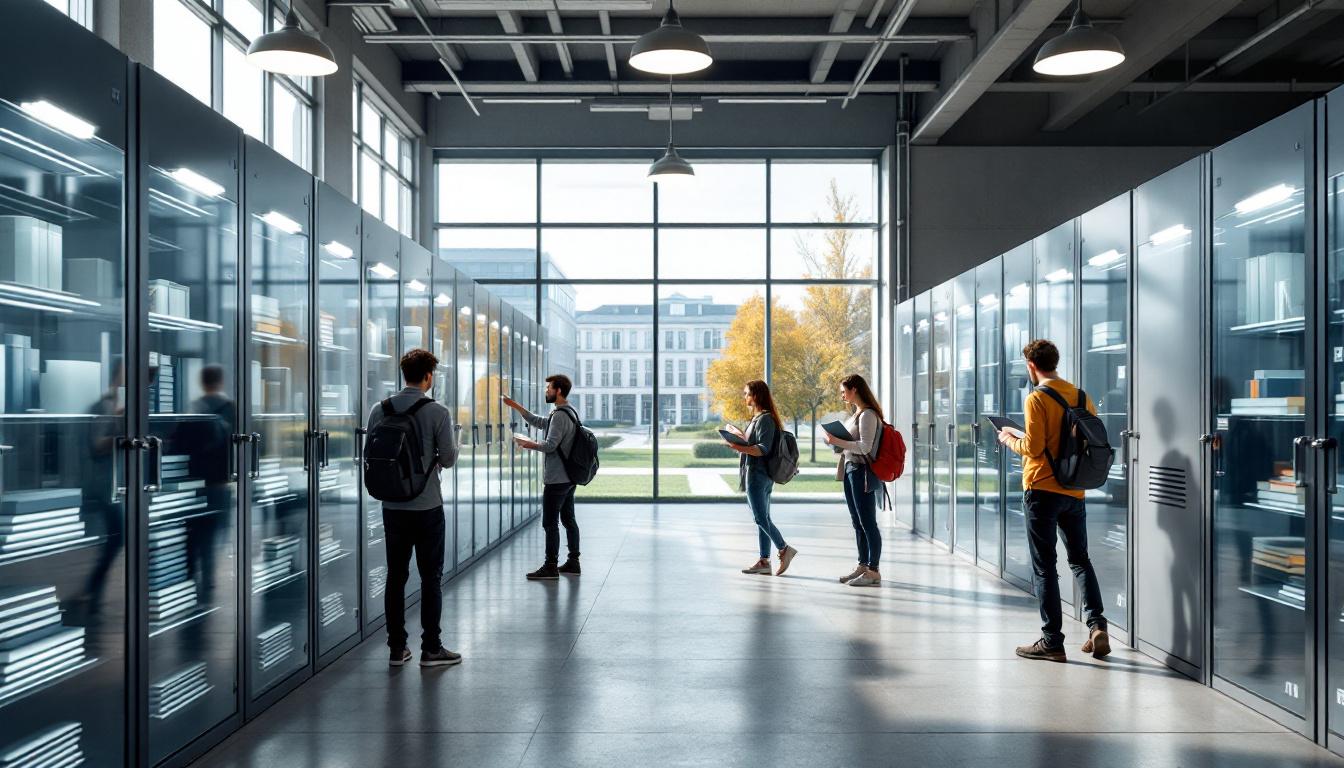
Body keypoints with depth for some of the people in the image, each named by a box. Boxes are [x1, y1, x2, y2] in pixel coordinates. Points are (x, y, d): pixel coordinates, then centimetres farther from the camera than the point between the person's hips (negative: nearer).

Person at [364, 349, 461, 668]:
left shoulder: (380, 410, 0)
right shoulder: (438, 412, -11)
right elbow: (449, 459, -8)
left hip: (393, 506, 4)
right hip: (427, 506, -4)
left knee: (396, 575, 10)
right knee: (431, 576, 5)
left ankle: (397, 648, 15)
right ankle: (430, 648, 8)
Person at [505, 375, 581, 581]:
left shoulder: (560, 415, -18)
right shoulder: (569, 412, 14)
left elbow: (550, 445, -23)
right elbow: (539, 422, 22)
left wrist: (529, 444, -7)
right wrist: (516, 407, 20)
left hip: (556, 480, -10)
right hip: (569, 478, 10)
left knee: (550, 523, -4)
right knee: (568, 519, 14)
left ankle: (550, 567, -1)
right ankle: (573, 563, 19)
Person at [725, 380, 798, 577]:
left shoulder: (765, 419, -13)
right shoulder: (757, 418, 17)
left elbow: (763, 449, -21)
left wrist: (741, 448, -33)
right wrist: (740, 434, 31)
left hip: (758, 475, -10)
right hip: (758, 475, 10)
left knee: (761, 518, -10)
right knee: (762, 518, 8)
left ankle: (785, 549, -4)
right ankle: (764, 561, 10)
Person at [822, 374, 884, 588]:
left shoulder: (868, 415, -13)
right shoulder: (856, 414, 16)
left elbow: (865, 447, -19)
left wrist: (838, 441, -20)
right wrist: (835, 440, 6)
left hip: (862, 472, -10)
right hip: (851, 470, 10)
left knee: (867, 522, -6)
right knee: (857, 522, 14)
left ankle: (873, 571, -3)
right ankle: (863, 566, 22)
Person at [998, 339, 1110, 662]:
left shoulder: (1037, 399, -12)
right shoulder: (1081, 397, 7)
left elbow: (1033, 448, -18)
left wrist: (1010, 440, 3)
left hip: (1042, 491, -6)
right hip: (1074, 491, 6)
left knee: (1044, 566, 1)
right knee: (1080, 560, 18)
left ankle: (1052, 641, 3)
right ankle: (1097, 625, 4)